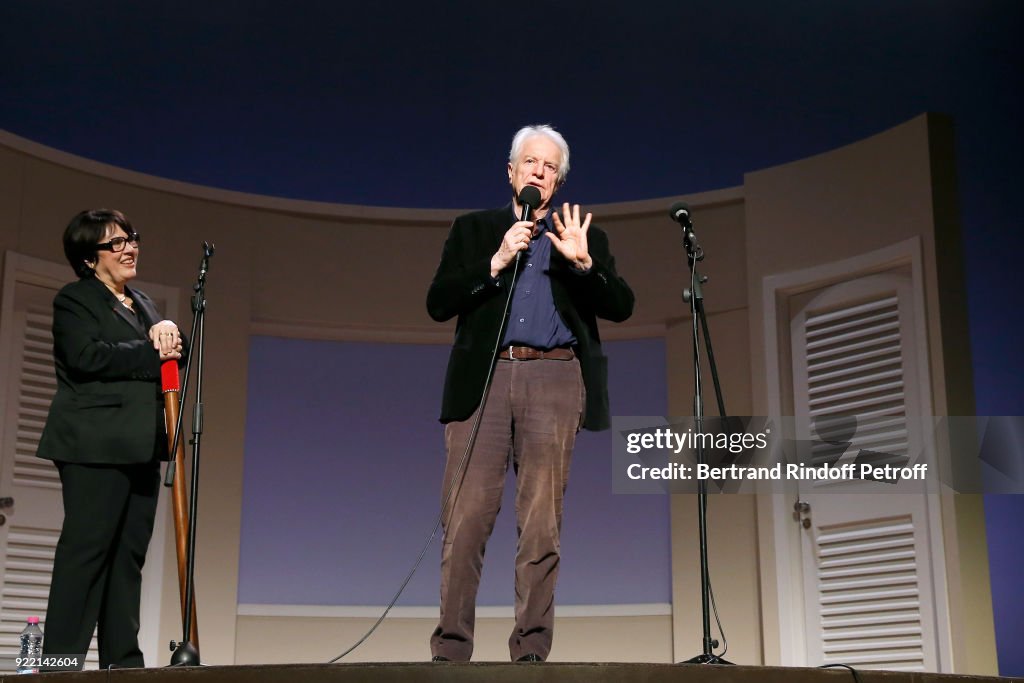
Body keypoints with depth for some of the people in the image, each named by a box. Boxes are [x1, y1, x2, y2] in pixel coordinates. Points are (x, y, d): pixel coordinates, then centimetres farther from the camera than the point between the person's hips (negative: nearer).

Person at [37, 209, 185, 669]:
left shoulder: (141, 303, 23)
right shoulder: (74, 300, -1)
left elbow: (175, 352, 16)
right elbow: (87, 356, -16)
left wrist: (168, 333, -6)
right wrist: (153, 353, -12)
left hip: (139, 448, 7)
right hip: (96, 446, -7)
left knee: (130, 553, 6)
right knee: (86, 548, -8)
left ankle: (123, 660, 10)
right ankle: (61, 658, -3)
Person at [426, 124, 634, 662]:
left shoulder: (584, 238, 18)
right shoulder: (473, 230, 17)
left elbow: (621, 306, 7)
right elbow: (438, 303, 5)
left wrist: (584, 263, -9)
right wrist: (496, 262, -5)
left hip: (553, 381, 0)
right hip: (486, 377, 0)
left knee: (542, 524, -2)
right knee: (466, 520, -6)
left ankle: (531, 648, 3)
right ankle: (451, 647, -2)